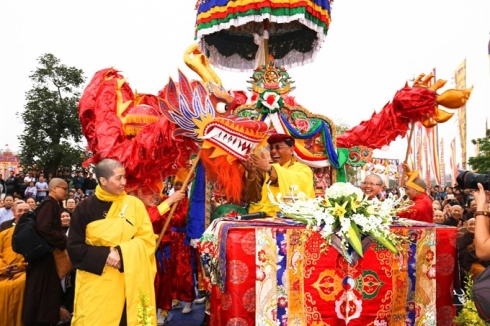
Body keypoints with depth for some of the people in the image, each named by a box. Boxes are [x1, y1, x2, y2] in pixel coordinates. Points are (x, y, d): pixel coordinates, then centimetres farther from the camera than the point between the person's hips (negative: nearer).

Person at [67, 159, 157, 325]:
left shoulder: (134, 204, -3)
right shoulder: (85, 208, -2)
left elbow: (147, 240, -4)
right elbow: (74, 247, -2)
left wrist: (121, 252, -18)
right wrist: (104, 254, -16)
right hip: (95, 283, 0)